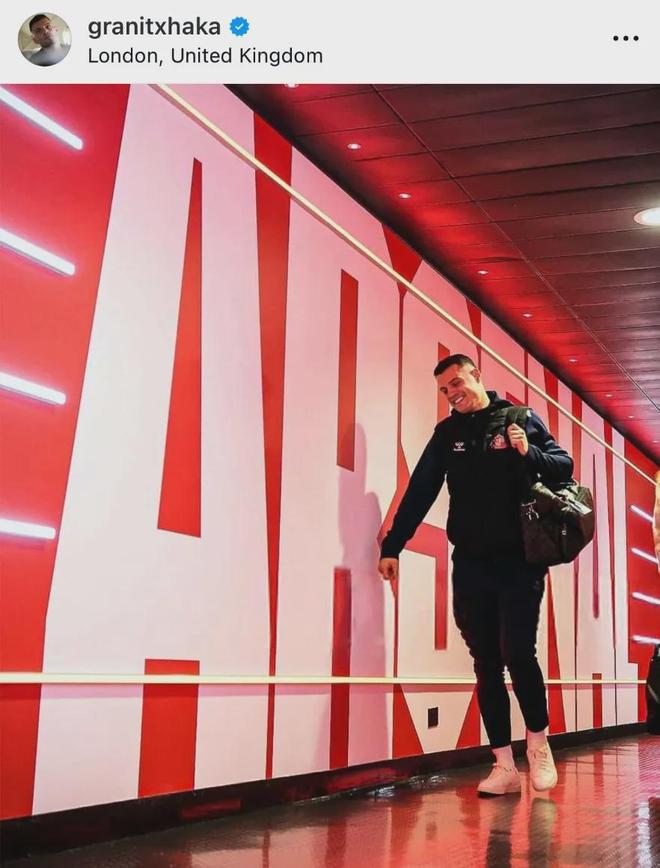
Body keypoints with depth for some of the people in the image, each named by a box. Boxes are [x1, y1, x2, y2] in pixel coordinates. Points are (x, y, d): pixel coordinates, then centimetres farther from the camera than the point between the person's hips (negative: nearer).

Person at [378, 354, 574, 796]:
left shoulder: (520, 419, 4)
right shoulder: (447, 433, 12)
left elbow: (564, 466, 3)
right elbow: (420, 491, 10)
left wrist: (528, 452, -16)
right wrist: (392, 546, 5)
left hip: (519, 561, -3)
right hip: (470, 565, 3)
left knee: (517, 653, -12)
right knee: (487, 665, 3)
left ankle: (539, 743, 12)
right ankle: (505, 766, 9)